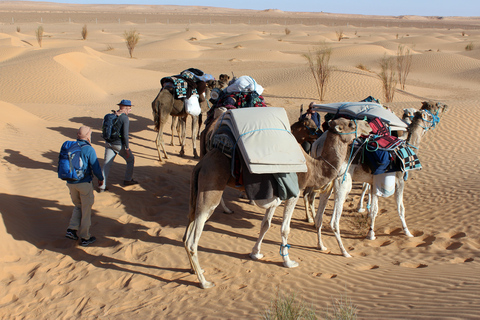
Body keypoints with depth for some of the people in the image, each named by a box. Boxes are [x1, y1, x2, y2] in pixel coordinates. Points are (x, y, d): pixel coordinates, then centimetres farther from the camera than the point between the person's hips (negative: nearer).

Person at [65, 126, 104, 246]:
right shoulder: (89, 149, -15)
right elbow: (95, 167, -13)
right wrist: (100, 178, 5)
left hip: (71, 183, 5)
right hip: (84, 183, -5)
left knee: (78, 206, 25)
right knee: (86, 210, 9)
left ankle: (71, 229, 10)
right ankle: (85, 237, 16)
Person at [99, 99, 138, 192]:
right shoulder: (125, 118, -15)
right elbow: (125, 134, -18)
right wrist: (127, 148, -14)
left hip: (109, 144, 6)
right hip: (119, 144, -6)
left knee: (107, 164, 7)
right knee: (130, 159, 18)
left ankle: (102, 186, 5)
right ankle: (128, 180, 26)